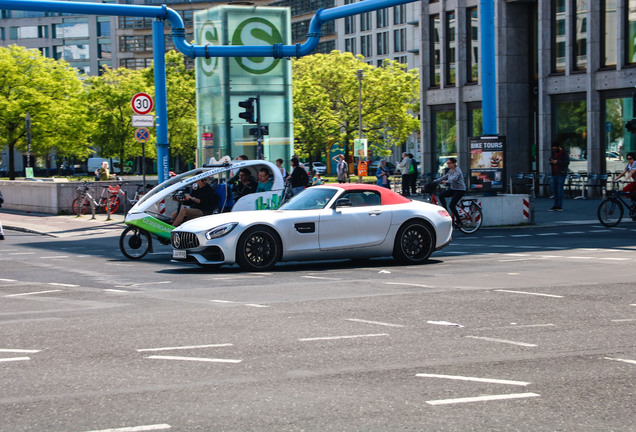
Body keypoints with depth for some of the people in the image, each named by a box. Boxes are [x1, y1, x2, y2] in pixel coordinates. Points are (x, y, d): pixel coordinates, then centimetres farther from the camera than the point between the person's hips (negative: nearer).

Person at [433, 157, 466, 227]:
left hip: (460, 190, -8)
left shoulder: (457, 170, -16)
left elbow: (454, 178, -32)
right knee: (441, 195, -11)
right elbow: (444, 177, 9)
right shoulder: (450, 171, 10)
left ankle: (459, 221, -5)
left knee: (452, 205, -19)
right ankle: (446, 212, -1)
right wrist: (434, 181, 0)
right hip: (452, 189, 8)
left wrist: (446, 181, -43)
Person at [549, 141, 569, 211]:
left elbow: (567, 162, -14)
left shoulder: (564, 153, -5)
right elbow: (550, 160, 23)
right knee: (554, 190, 7)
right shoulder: (553, 153, 15)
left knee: (560, 190, -8)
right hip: (554, 174, 7)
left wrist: (557, 162, -18)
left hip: (561, 174, -7)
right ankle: (556, 206, 13)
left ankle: (560, 206, -4)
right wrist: (551, 162, -2)